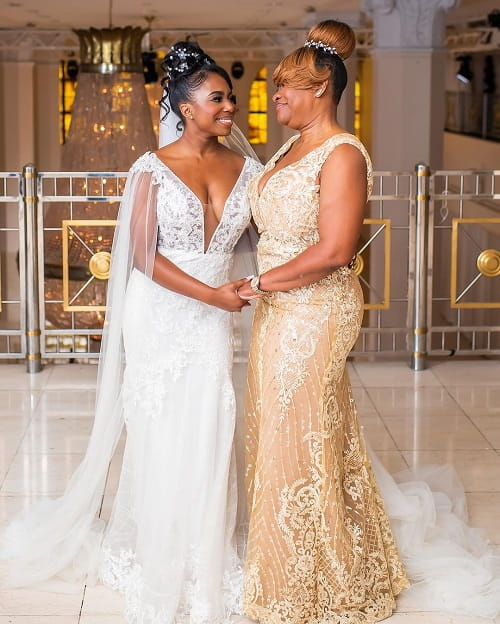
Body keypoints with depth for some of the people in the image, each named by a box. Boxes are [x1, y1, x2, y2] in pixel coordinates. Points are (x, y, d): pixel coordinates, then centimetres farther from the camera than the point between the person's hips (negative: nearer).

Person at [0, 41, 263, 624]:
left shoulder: (245, 168, 4)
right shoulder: (152, 168, -8)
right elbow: (144, 255, -12)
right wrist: (211, 294, -16)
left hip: (213, 322, 3)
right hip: (160, 318, -3)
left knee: (209, 439, 4)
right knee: (160, 440, 4)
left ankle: (205, 565, 19)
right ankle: (157, 563, 21)